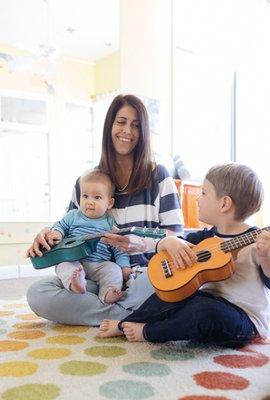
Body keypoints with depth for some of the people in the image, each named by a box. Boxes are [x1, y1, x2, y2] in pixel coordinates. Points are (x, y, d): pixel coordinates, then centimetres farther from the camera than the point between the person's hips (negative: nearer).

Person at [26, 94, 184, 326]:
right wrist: (48, 235, -5)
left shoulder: (158, 176, 4)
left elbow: (176, 234, -2)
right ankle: (136, 319, -19)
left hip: (145, 276, -2)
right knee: (37, 294, -21)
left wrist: (141, 244, -22)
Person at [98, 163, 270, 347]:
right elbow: (161, 248, 9)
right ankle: (125, 325, 8)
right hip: (210, 300, 7)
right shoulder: (207, 236, 5)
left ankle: (148, 332, -11)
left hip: (245, 318, -7)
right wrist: (170, 242, -15)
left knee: (207, 311, -33)